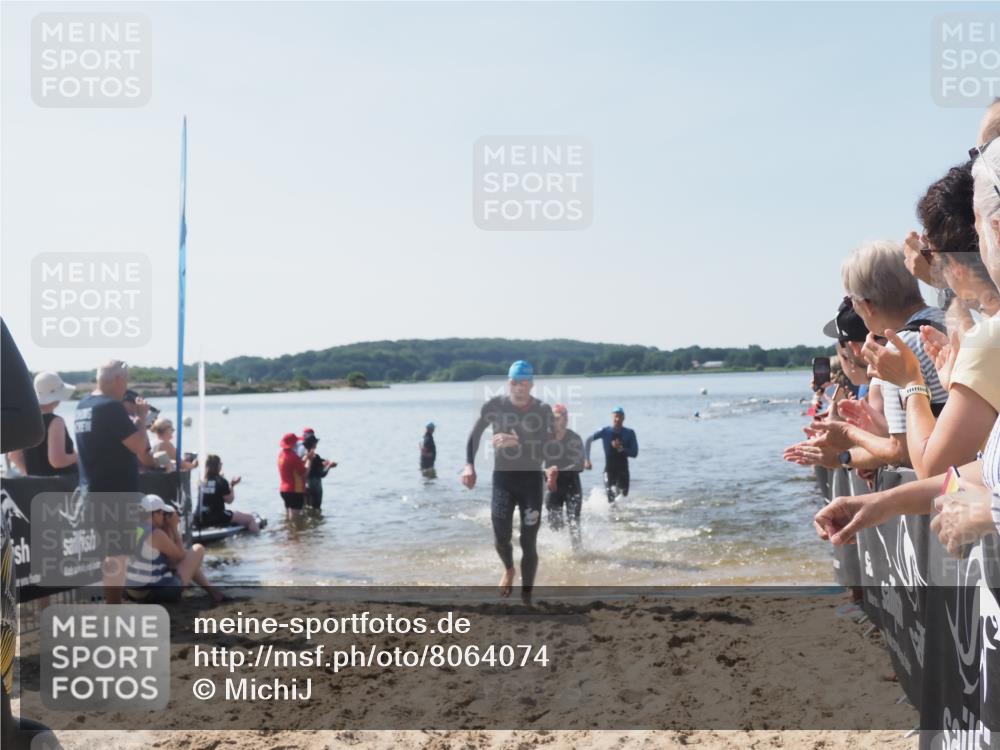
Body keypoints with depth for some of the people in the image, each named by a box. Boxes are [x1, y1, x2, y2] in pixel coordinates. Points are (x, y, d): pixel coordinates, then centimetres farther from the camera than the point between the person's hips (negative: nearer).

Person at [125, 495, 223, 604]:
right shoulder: (156, 534, -19)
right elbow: (181, 556, -3)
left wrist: (168, 527, 7)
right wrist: (174, 527, 0)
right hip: (157, 592, -8)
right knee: (198, 549, 5)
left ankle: (210, 589, 35)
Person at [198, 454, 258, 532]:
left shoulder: (201, 480, 4)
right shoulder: (221, 481, -14)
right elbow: (229, 500, -7)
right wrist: (232, 486, 4)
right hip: (217, 518, -7)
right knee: (250, 518, 2)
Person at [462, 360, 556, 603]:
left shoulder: (543, 411, -11)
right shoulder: (494, 406, -6)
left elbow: (546, 448, -19)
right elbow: (474, 435, 7)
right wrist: (469, 465, -7)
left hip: (531, 478, -1)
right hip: (503, 477, 1)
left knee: (528, 543, -2)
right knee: (501, 538, -4)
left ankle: (526, 598, 12)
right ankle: (509, 569, 31)